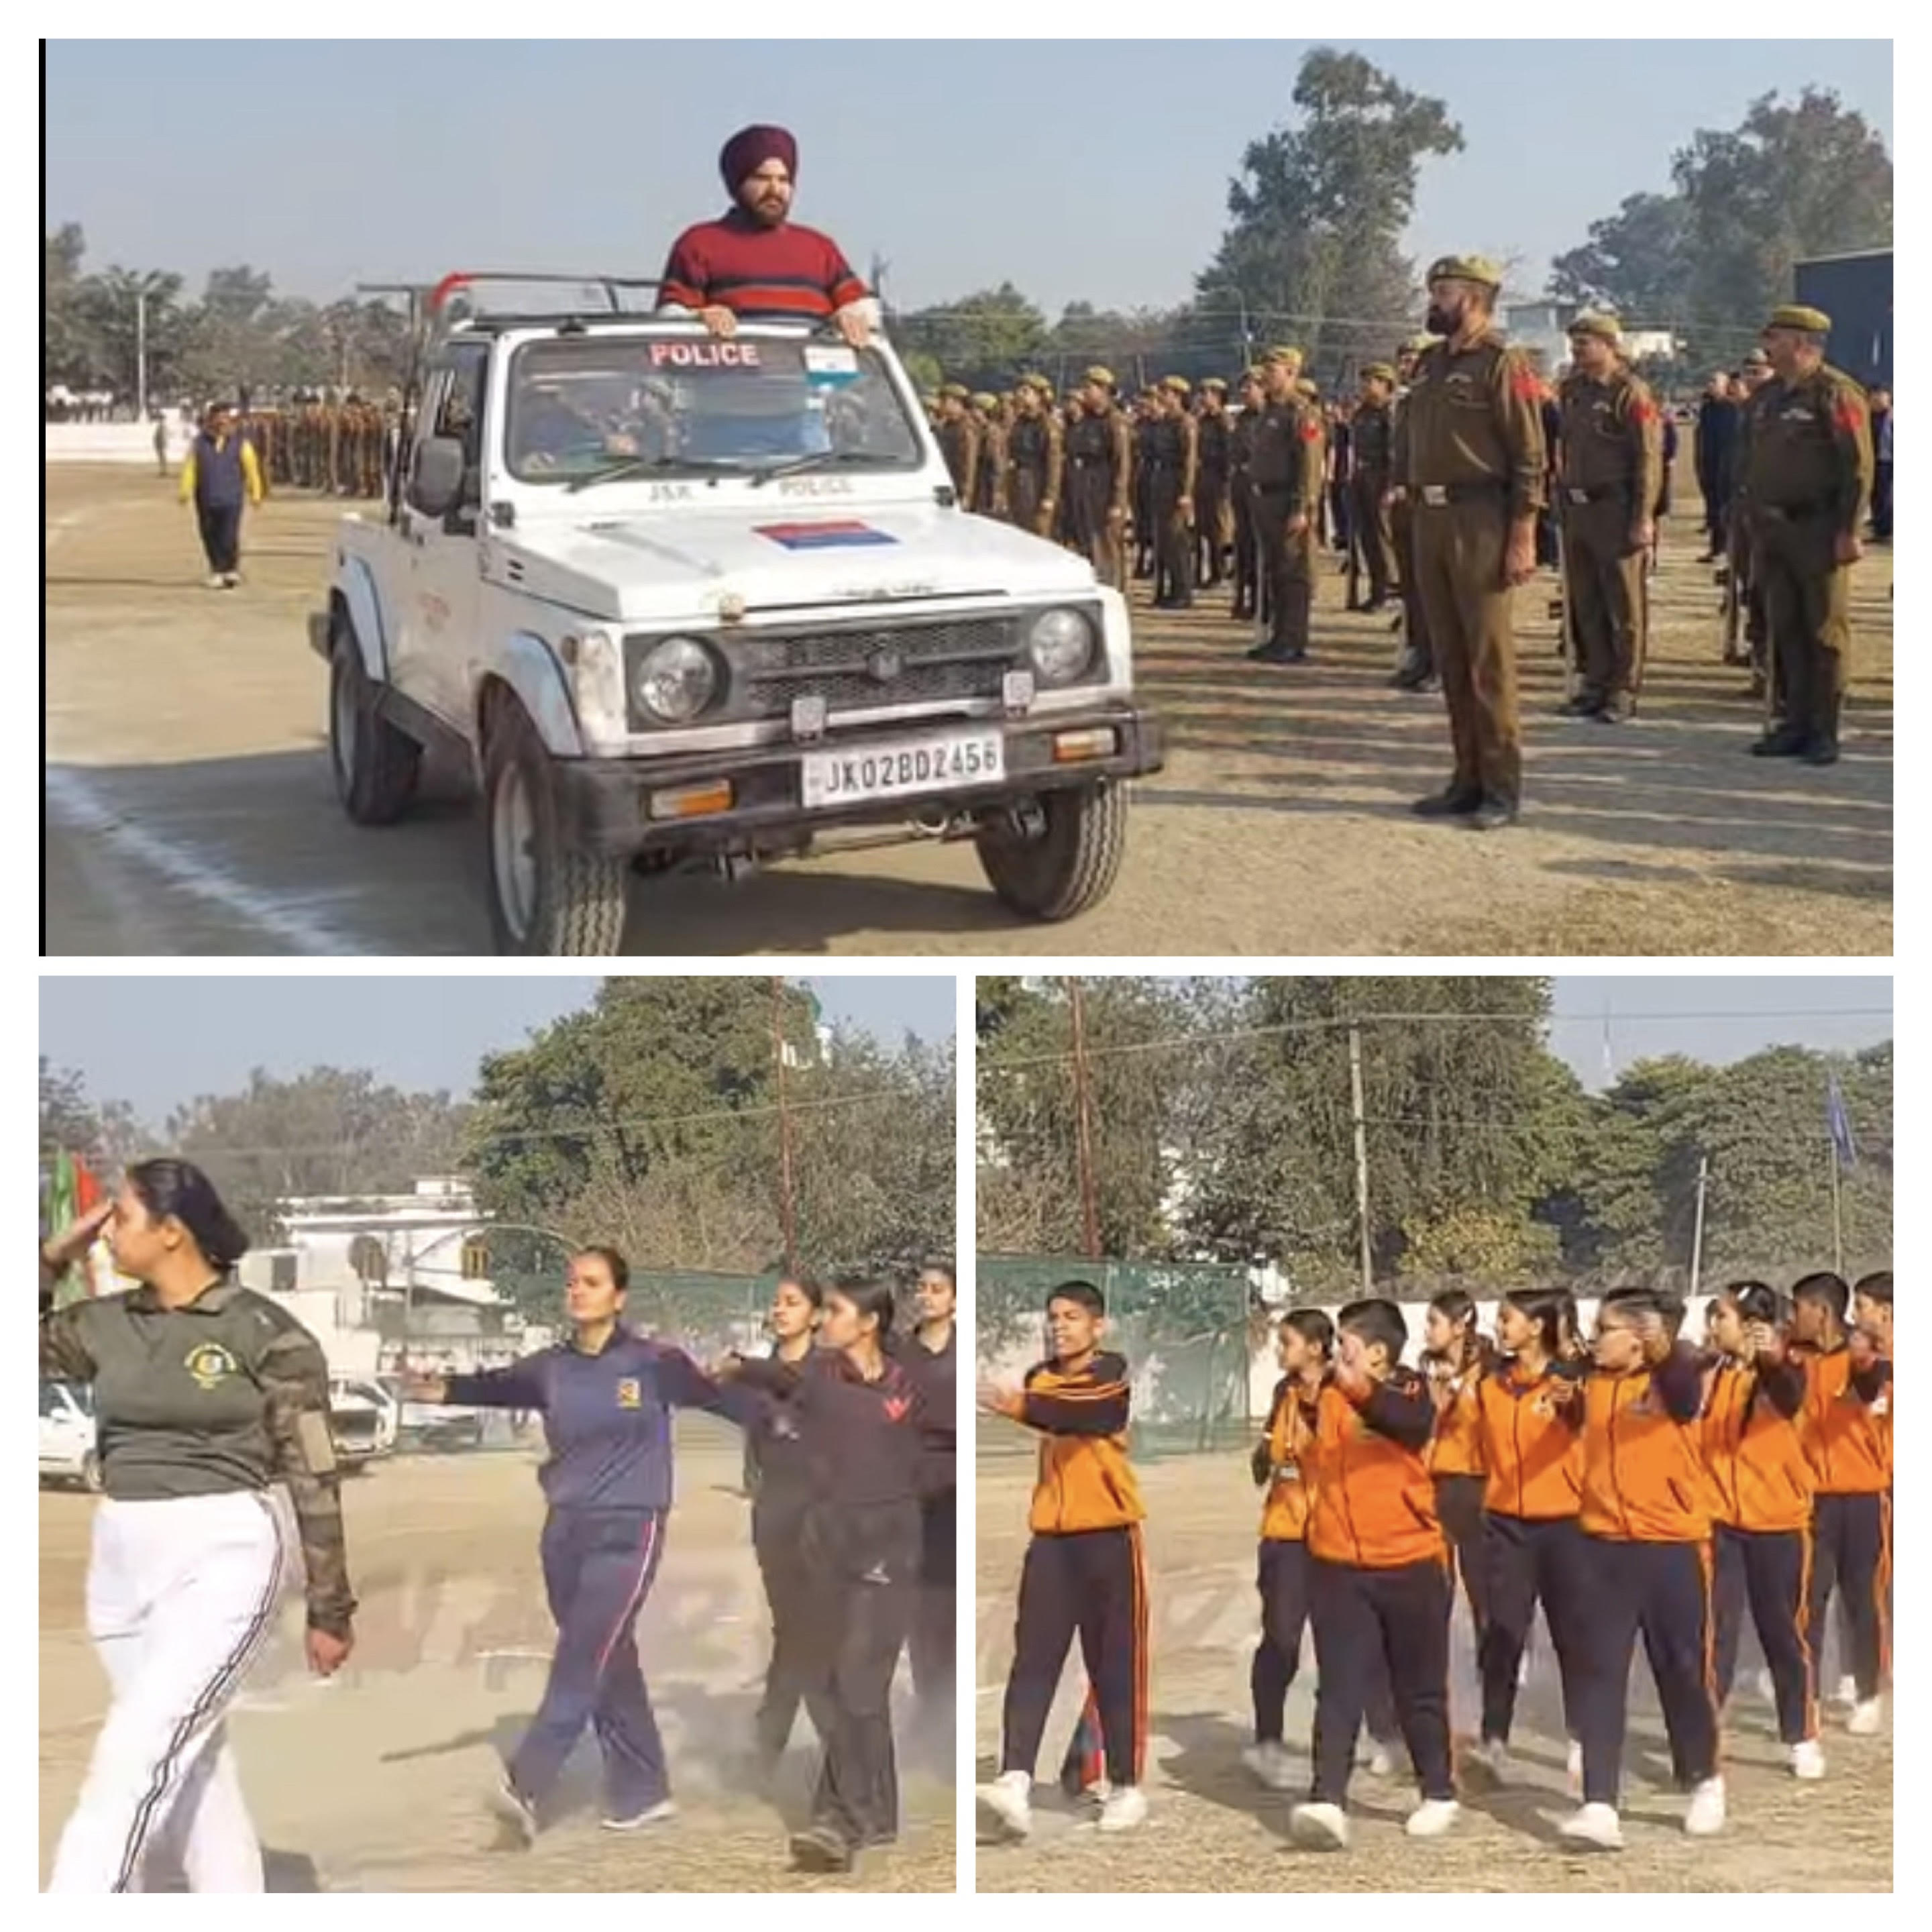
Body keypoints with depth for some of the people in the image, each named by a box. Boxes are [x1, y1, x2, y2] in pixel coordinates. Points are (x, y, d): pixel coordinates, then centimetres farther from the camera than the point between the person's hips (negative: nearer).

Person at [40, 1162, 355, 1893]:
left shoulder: (266, 1333, -9)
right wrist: (54, 1254, 4)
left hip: (224, 1558, -7)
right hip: (122, 1562, 7)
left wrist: (330, 1609, -4)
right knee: (190, 1758, 13)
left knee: (137, 1753, -17)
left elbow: (312, 1476, -5)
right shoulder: (109, 1324, 7)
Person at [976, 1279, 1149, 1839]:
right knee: (1033, 1660, -8)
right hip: (1052, 1537, 4)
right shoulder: (1038, 1378, 12)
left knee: (1116, 1665, 3)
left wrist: (1019, 1406, -42)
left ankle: (1126, 1787, 15)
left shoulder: (1110, 1373, -8)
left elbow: (1079, 1413, -27)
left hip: (1108, 1536, -4)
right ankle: (1016, 1784, -17)